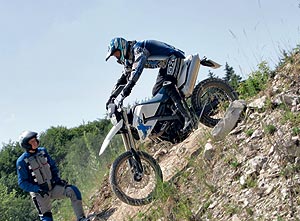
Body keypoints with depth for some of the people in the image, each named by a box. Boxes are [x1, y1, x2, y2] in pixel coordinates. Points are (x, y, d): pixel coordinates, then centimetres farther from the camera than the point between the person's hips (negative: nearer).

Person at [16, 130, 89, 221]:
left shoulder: (42, 151, 3)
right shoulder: (22, 161, -12)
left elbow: (53, 166, 16)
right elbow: (22, 183, -11)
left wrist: (57, 178, 1)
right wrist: (38, 189, -21)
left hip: (53, 187, 4)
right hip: (39, 193, -4)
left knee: (73, 191, -17)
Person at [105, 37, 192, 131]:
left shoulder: (138, 48, -20)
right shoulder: (129, 60, 11)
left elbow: (138, 68, -38)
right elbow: (124, 78, 19)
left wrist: (128, 86, -46)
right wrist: (112, 96, 13)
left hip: (174, 57, -11)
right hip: (165, 65, 11)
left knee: (168, 85, -30)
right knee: (156, 92, 4)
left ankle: (187, 117, -39)